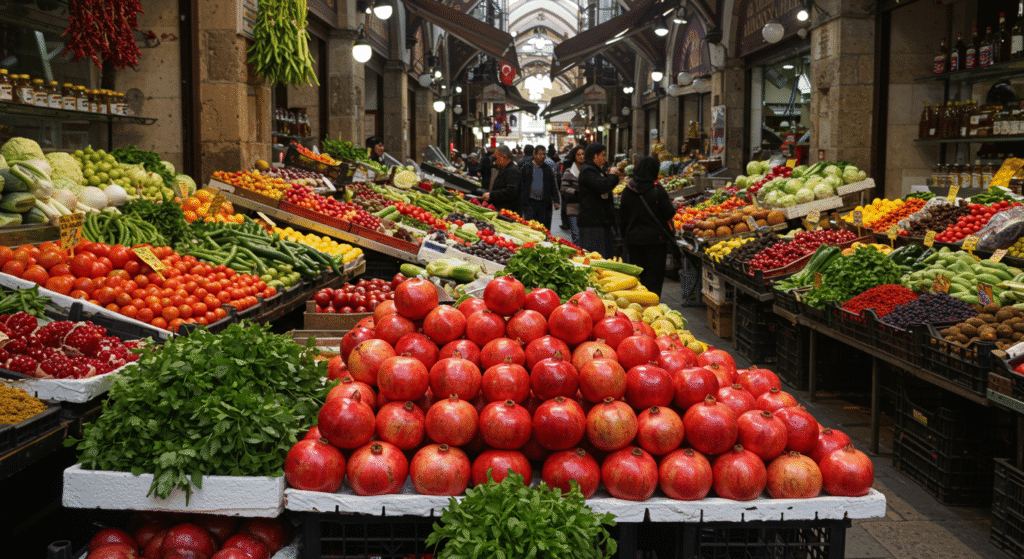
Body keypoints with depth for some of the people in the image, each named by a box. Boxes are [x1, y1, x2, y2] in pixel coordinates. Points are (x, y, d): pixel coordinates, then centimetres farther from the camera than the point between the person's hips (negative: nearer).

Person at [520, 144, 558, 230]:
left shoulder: (548, 169, 13)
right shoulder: (526, 168, 6)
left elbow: (553, 186, 14)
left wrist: (556, 201, 5)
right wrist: (520, 201, 0)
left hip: (544, 204, 2)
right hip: (530, 203, -2)